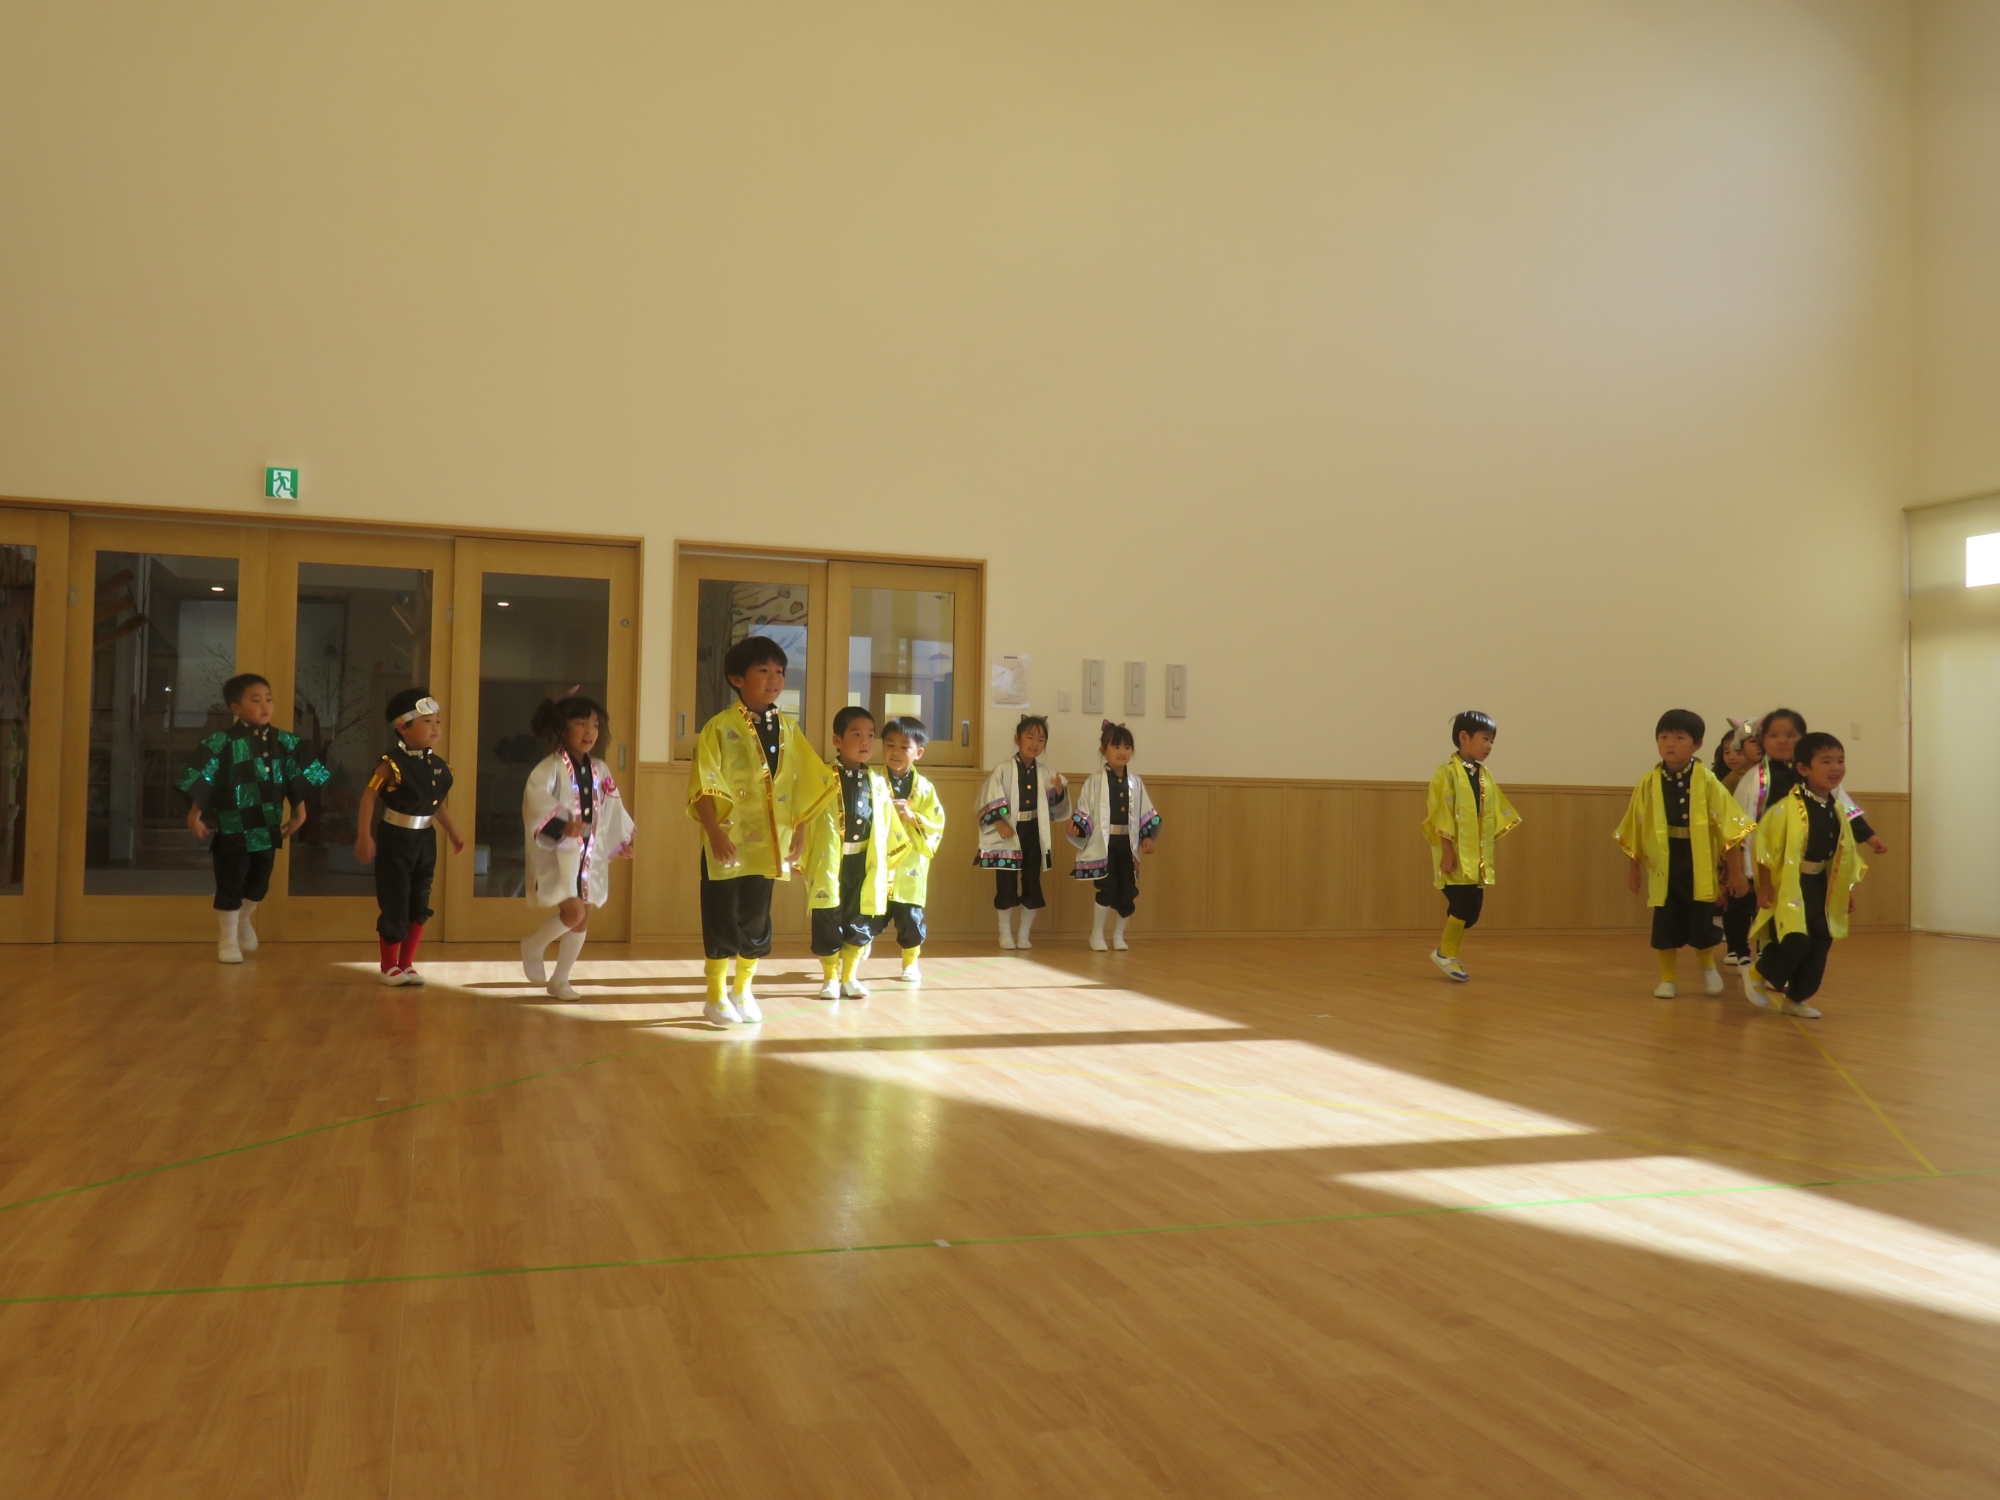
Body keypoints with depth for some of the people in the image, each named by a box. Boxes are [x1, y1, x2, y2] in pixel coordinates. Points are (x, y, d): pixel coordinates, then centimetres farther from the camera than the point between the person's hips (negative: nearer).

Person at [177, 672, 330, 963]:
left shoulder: (283, 742, 3)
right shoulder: (223, 742, -12)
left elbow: (298, 778, 11)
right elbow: (202, 780, -10)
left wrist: (299, 812, 12)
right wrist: (195, 815, -11)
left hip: (268, 827, 5)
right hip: (233, 827, -5)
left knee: (259, 882, 16)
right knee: (230, 883, 3)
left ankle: (243, 920, 44)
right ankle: (227, 939, 17)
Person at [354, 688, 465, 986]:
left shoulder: (438, 765, 3)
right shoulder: (393, 763, -16)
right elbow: (369, 797, -15)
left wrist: (453, 833, 18)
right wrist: (364, 836, -18)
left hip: (425, 840, 6)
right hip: (396, 840, -6)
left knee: (420, 906, 10)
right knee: (394, 906, 1)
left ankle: (407, 964, 22)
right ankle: (389, 966, 16)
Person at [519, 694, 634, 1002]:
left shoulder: (600, 770, 8)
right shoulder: (551, 767, -12)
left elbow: (612, 809, 17)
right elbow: (535, 801, -27)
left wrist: (620, 842, 18)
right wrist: (561, 826, -38)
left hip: (590, 854, 7)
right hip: (557, 852, -7)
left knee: (583, 918, 8)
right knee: (573, 911, -18)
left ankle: (560, 979, 22)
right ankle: (533, 946, 11)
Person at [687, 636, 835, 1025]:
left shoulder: (787, 728, 7)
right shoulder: (720, 727, -8)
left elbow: (806, 784, 10)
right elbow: (704, 787, -13)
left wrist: (800, 831, 6)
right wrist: (715, 833, -21)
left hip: (767, 843, 4)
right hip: (727, 842, -4)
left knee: (756, 919, 11)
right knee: (722, 919, 2)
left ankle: (743, 992, 26)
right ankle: (716, 997, 15)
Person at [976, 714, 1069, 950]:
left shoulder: (1044, 773, 6)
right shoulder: (1003, 769, -7)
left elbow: (1053, 806, 11)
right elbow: (989, 798, -11)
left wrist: (1059, 791, -8)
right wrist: (999, 822, -19)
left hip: (1034, 833, 4)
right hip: (1009, 833, -4)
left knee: (1033, 884, 7)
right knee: (1006, 884, 2)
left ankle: (1024, 934, 19)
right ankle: (1005, 934, 16)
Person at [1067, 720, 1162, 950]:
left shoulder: (1135, 781, 7)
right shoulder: (1096, 780, -5)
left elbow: (1146, 812, 12)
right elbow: (1083, 810, -5)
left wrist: (1149, 836, 2)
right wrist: (1077, 826, -22)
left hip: (1127, 843, 4)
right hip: (1104, 843, -4)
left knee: (1129, 892, 5)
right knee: (1108, 889, -9)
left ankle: (1119, 934, 25)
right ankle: (1097, 934, 11)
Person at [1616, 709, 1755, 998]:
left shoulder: (1706, 781, -8)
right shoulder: (1648, 783, -3)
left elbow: (1727, 824, -5)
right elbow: (1636, 827, 5)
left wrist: (1733, 866, -4)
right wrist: (1634, 866, 10)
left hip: (1699, 865, -1)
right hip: (1663, 864, 1)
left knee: (1703, 922, 5)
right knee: (1666, 923, 6)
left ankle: (1708, 968, 35)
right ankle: (1667, 979, 23)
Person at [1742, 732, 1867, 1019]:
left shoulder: (1837, 810, 6)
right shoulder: (1787, 807, -18)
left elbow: (1846, 851, 17)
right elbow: (1766, 846, -17)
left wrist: (1847, 888, 16)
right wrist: (1765, 886, -17)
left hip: (1820, 884, 8)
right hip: (1789, 884, -8)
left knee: (1820, 943, 7)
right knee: (1795, 940, -17)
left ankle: (1796, 997, 21)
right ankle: (1758, 974, 9)